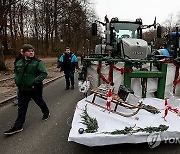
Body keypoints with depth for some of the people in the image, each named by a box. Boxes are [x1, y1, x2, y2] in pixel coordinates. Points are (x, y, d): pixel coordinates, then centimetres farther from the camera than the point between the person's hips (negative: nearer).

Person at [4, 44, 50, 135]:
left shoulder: (38, 62, -12)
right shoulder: (19, 62, 4)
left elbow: (44, 73, -20)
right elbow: (16, 73, 21)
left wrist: (35, 81, -26)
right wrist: (17, 81, 6)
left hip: (35, 89, -4)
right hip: (22, 90, 5)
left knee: (40, 102, 17)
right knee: (21, 107, 8)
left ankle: (46, 113, 46)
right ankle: (18, 126, 15)